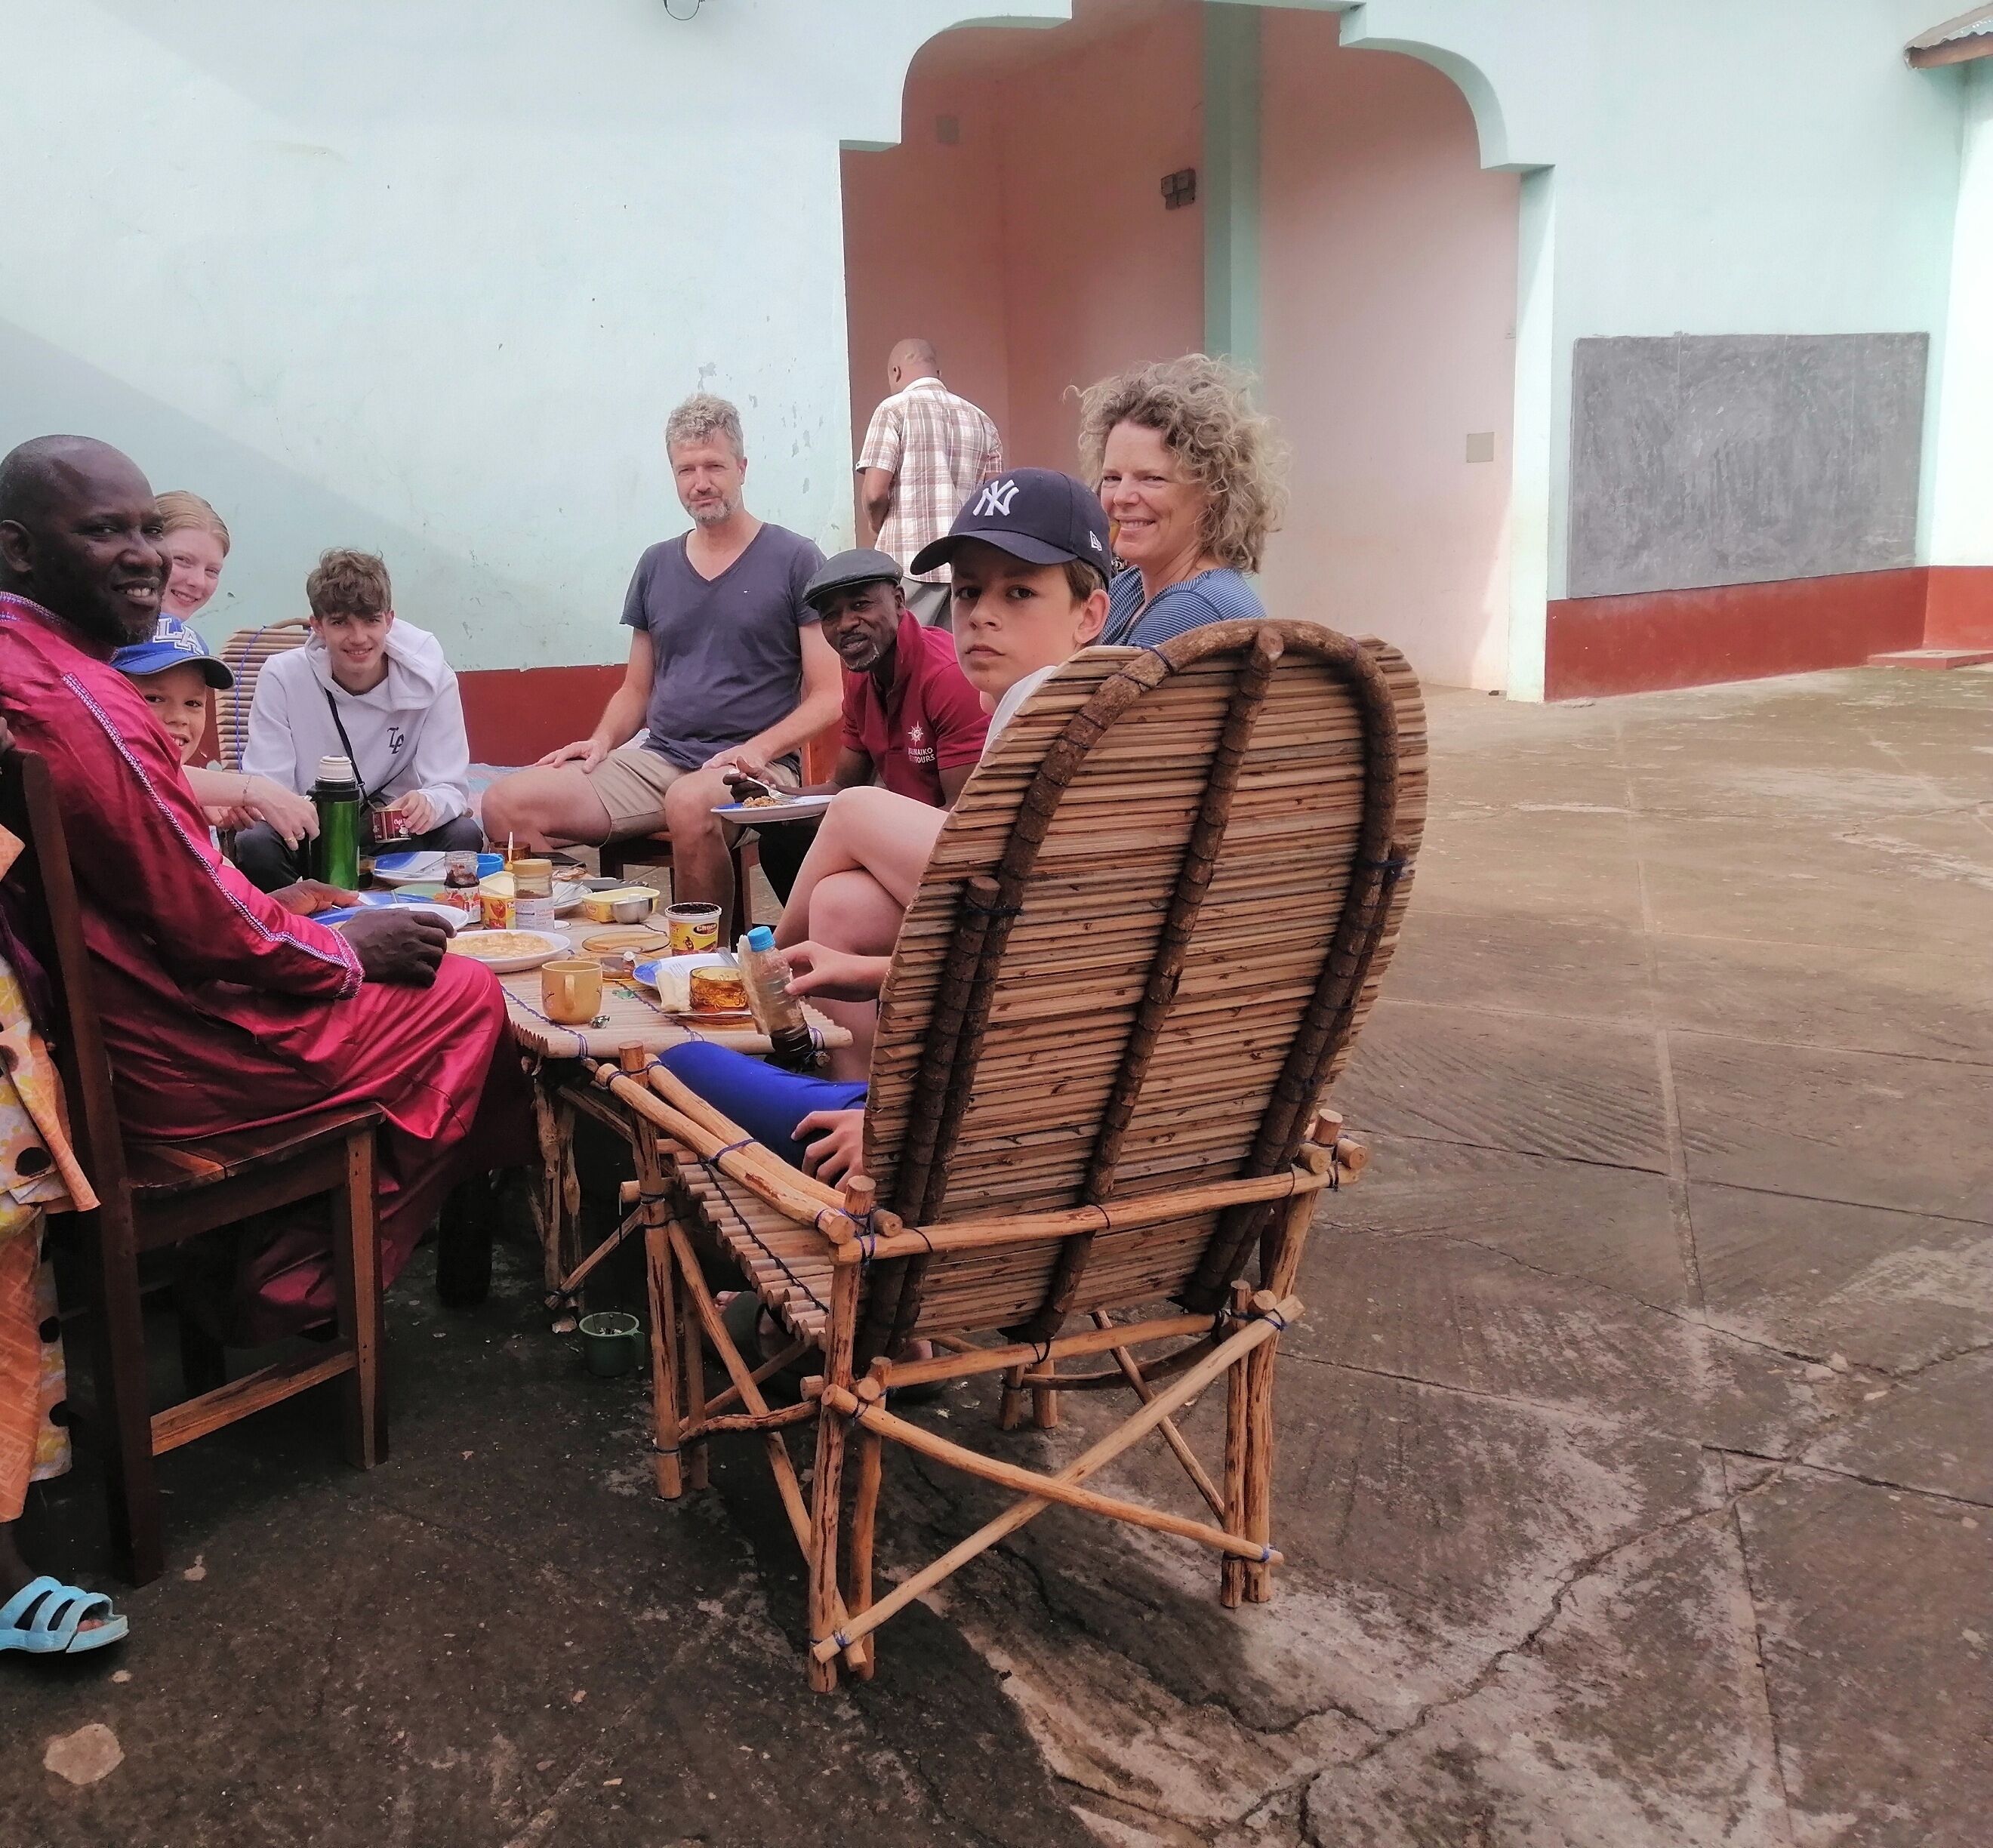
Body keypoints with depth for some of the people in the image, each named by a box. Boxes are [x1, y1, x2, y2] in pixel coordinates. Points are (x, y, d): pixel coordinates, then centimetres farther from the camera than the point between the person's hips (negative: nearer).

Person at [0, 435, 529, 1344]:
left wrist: (273, 906, 12)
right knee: (467, 998, 5)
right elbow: (203, 923, -22)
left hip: (88, 1028, 10)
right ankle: (305, 1287, 15)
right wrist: (350, 949, -6)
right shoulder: (73, 697, -25)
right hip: (165, 1062, -10)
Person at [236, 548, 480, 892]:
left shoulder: (431, 679, -8)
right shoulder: (281, 677, -9)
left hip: (398, 835, 0)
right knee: (255, 845, -32)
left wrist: (429, 803, -38)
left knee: (465, 836, -29)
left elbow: (450, 786, -12)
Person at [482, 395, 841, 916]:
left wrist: (758, 748, -17)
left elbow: (829, 696, -2)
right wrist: (603, 740, 3)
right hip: (656, 758, 5)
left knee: (689, 803, -41)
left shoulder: (795, 561, 2)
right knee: (506, 804, -17)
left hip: (753, 767, -5)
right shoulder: (656, 566, 17)